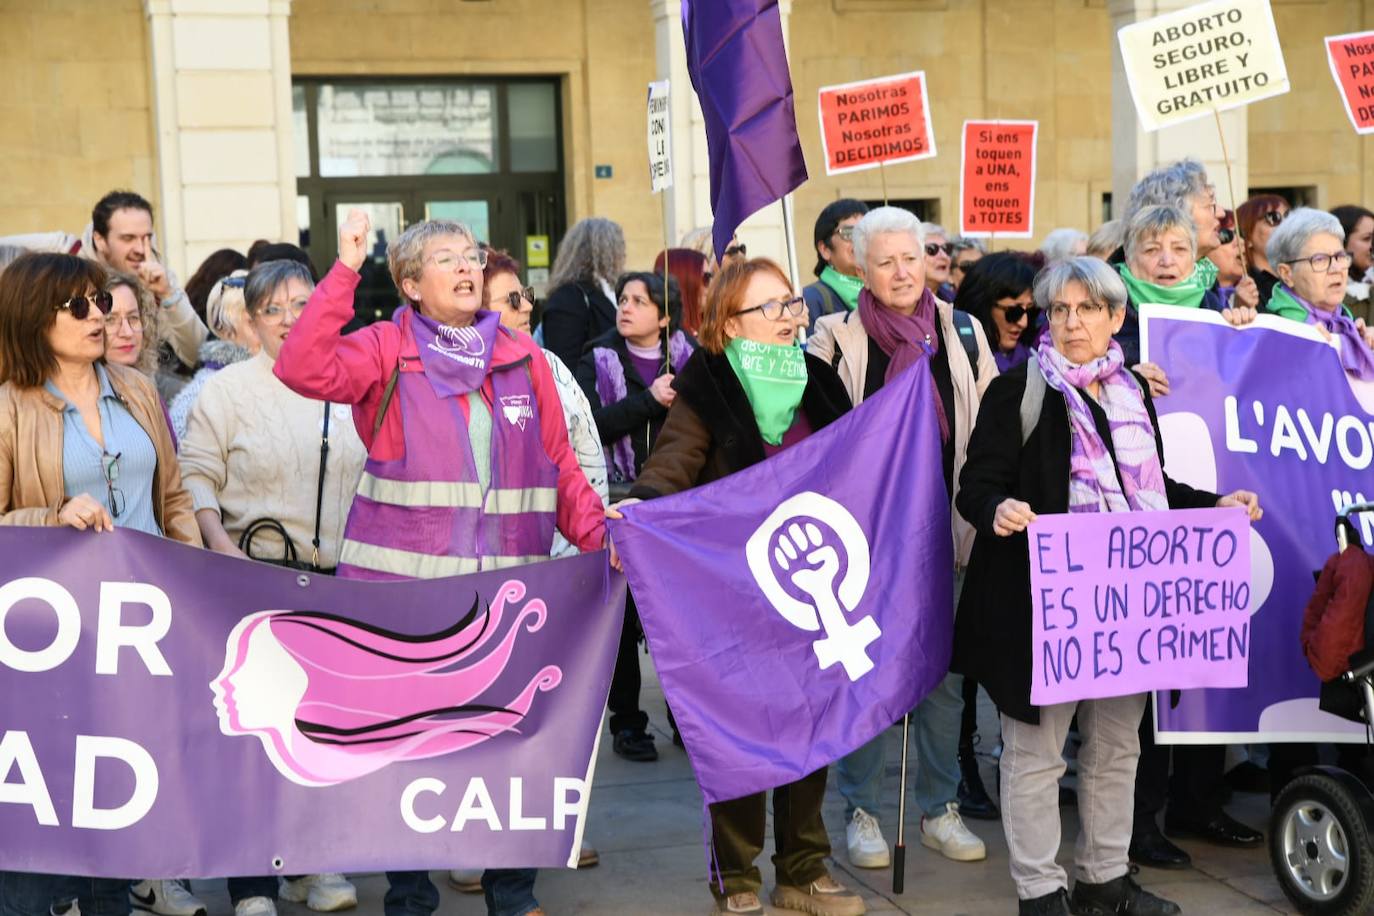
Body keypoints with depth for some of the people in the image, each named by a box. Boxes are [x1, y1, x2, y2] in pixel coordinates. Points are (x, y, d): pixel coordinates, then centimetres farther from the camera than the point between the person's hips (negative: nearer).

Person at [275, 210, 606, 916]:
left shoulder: (524, 357, 11)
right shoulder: (386, 350, 2)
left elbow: (559, 464, 12)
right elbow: (303, 370, -15)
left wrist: (597, 535, -1)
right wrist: (344, 271, -16)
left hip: (509, 586, 3)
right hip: (402, 582, -2)